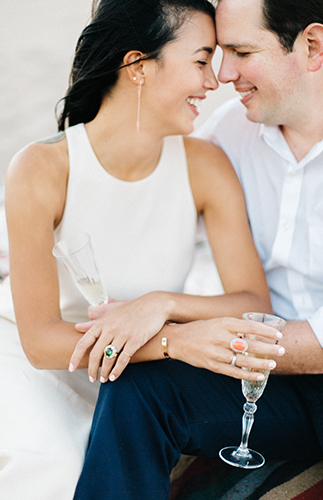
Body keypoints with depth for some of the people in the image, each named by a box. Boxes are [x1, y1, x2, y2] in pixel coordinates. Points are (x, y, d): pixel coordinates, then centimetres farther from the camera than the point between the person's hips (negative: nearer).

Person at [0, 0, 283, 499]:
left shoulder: (205, 166, -15)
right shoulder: (41, 170, -25)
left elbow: (255, 303, -15)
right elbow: (40, 339, -26)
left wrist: (164, 304, -35)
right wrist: (180, 340, -39)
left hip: (138, 363, 3)